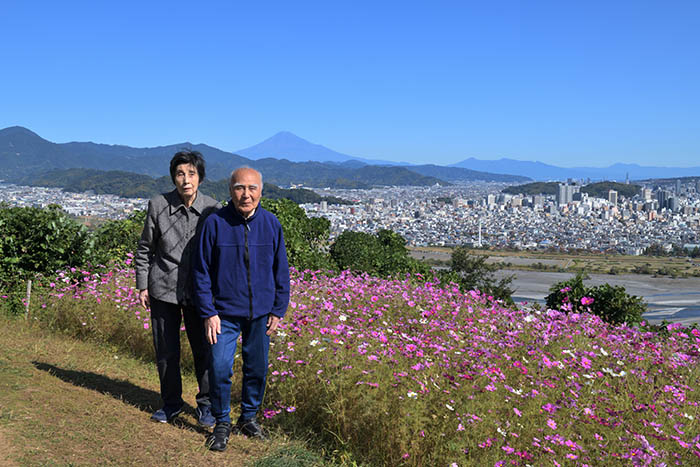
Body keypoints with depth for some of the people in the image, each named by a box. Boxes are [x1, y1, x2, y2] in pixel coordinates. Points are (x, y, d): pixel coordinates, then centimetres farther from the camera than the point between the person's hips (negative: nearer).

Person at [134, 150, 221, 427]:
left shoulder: (212, 210, -5)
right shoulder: (158, 206, -5)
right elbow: (144, 249, 6)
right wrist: (142, 286, 4)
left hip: (199, 291, -1)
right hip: (164, 289, 1)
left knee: (204, 350, 1)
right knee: (165, 351, 10)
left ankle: (206, 405, 21)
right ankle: (171, 403, 29)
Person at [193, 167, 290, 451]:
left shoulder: (271, 224, -2)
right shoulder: (215, 223, -9)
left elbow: (281, 270, 6)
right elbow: (202, 272, -4)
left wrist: (278, 310, 3)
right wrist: (208, 313, -8)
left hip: (260, 314, 3)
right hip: (225, 313, -2)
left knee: (257, 369, 11)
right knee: (220, 369, -7)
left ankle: (248, 418, 32)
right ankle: (222, 423, 14)